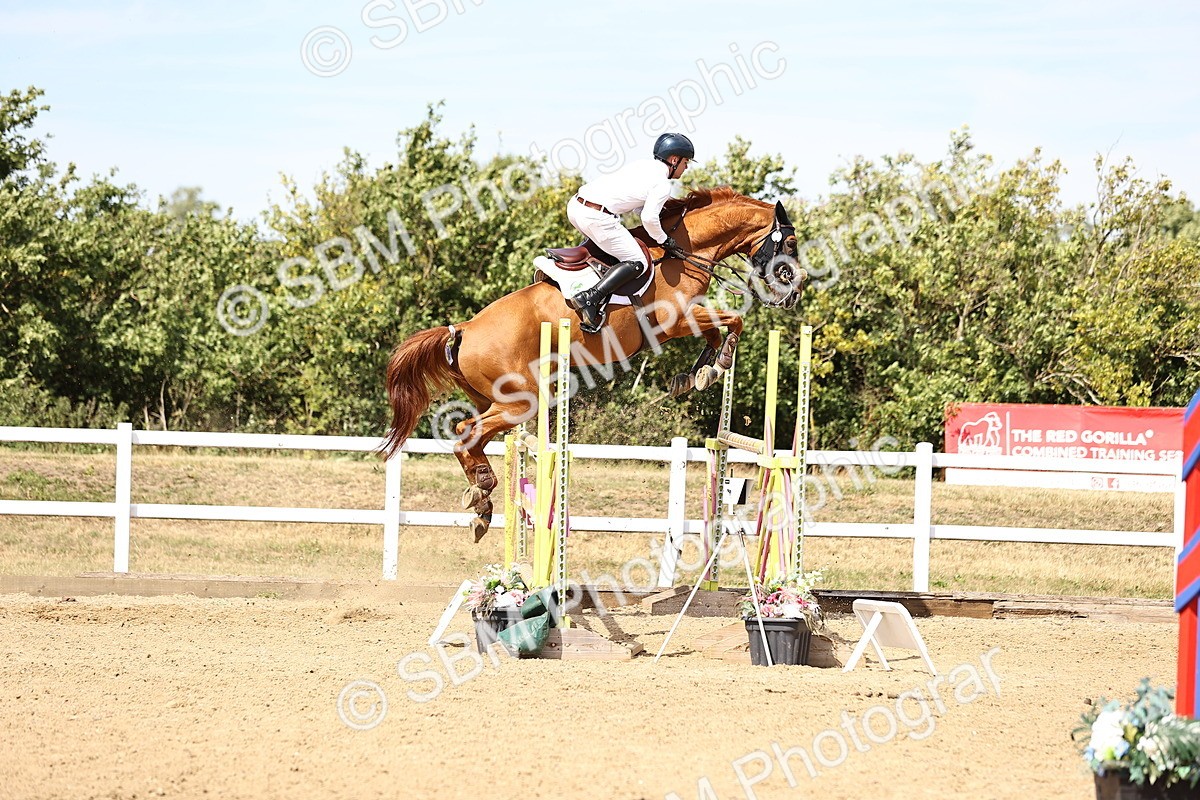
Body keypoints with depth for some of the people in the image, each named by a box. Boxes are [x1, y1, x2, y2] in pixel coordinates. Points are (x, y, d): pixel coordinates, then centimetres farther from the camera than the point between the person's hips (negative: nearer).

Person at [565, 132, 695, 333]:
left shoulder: (642, 165, 23)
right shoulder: (662, 184, -1)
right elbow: (649, 218, -12)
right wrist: (664, 241, 4)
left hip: (575, 204, 9)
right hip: (598, 217, -9)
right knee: (637, 264, -2)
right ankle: (591, 298, -19)